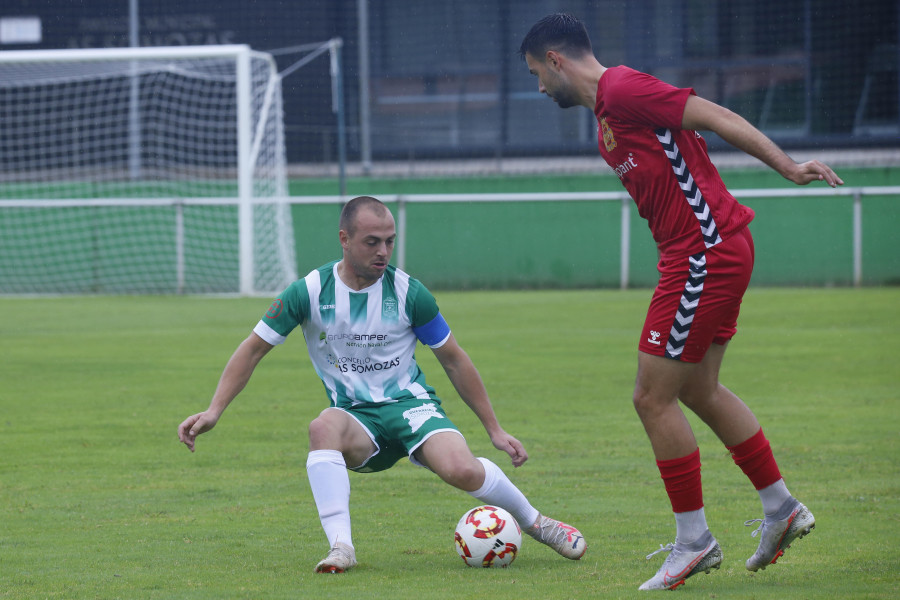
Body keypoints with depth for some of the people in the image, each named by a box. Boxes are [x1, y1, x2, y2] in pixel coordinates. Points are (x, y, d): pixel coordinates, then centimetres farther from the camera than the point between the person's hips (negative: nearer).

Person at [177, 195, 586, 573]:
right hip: (355, 419, 1)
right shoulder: (310, 292, -7)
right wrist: (213, 411, -9)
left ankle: (535, 522, -1)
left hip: (411, 403, -1)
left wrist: (495, 429, 6)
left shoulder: (408, 293, -6)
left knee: (462, 470, -30)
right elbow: (253, 349, 1)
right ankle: (340, 548, -39)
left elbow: (453, 359, 5)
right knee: (323, 427, -37)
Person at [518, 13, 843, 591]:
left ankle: (694, 541, 4)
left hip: (705, 254, -10)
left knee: (653, 396, -4)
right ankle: (782, 509, 28)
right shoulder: (606, 115, 18)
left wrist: (787, 166, -23)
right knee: (699, 390, 19)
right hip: (713, 254, 10)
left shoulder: (623, 89, -13)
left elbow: (714, 116, -17)